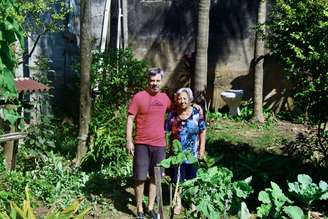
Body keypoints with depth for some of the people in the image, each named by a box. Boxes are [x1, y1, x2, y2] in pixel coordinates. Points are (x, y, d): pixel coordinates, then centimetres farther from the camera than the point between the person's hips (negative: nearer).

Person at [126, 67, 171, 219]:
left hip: (159, 144, 4)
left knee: (155, 177, 11)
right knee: (140, 178, 2)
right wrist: (129, 141, -11)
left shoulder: (165, 98, 6)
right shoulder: (139, 97, -7)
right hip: (142, 144, -4)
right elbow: (130, 119, -7)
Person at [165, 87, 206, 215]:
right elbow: (165, 131, -1)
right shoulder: (172, 114, -6)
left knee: (192, 180, 13)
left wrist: (202, 149, -3)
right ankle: (178, 203, 25)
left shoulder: (197, 113, -7)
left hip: (193, 153, 0)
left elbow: (202, 131, -1)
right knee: (177, 179, 8)